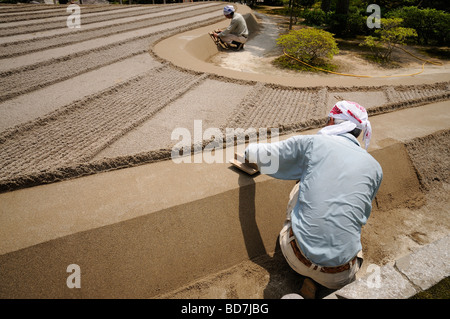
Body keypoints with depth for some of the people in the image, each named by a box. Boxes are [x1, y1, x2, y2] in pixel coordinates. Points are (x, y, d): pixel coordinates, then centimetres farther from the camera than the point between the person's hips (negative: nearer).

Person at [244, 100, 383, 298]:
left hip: (296, 257, -1)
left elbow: (263, 155, 6)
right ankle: (315, 280, 10)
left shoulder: (311, 143, -4)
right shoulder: (375, 168, 4)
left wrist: (249, 149, 31)